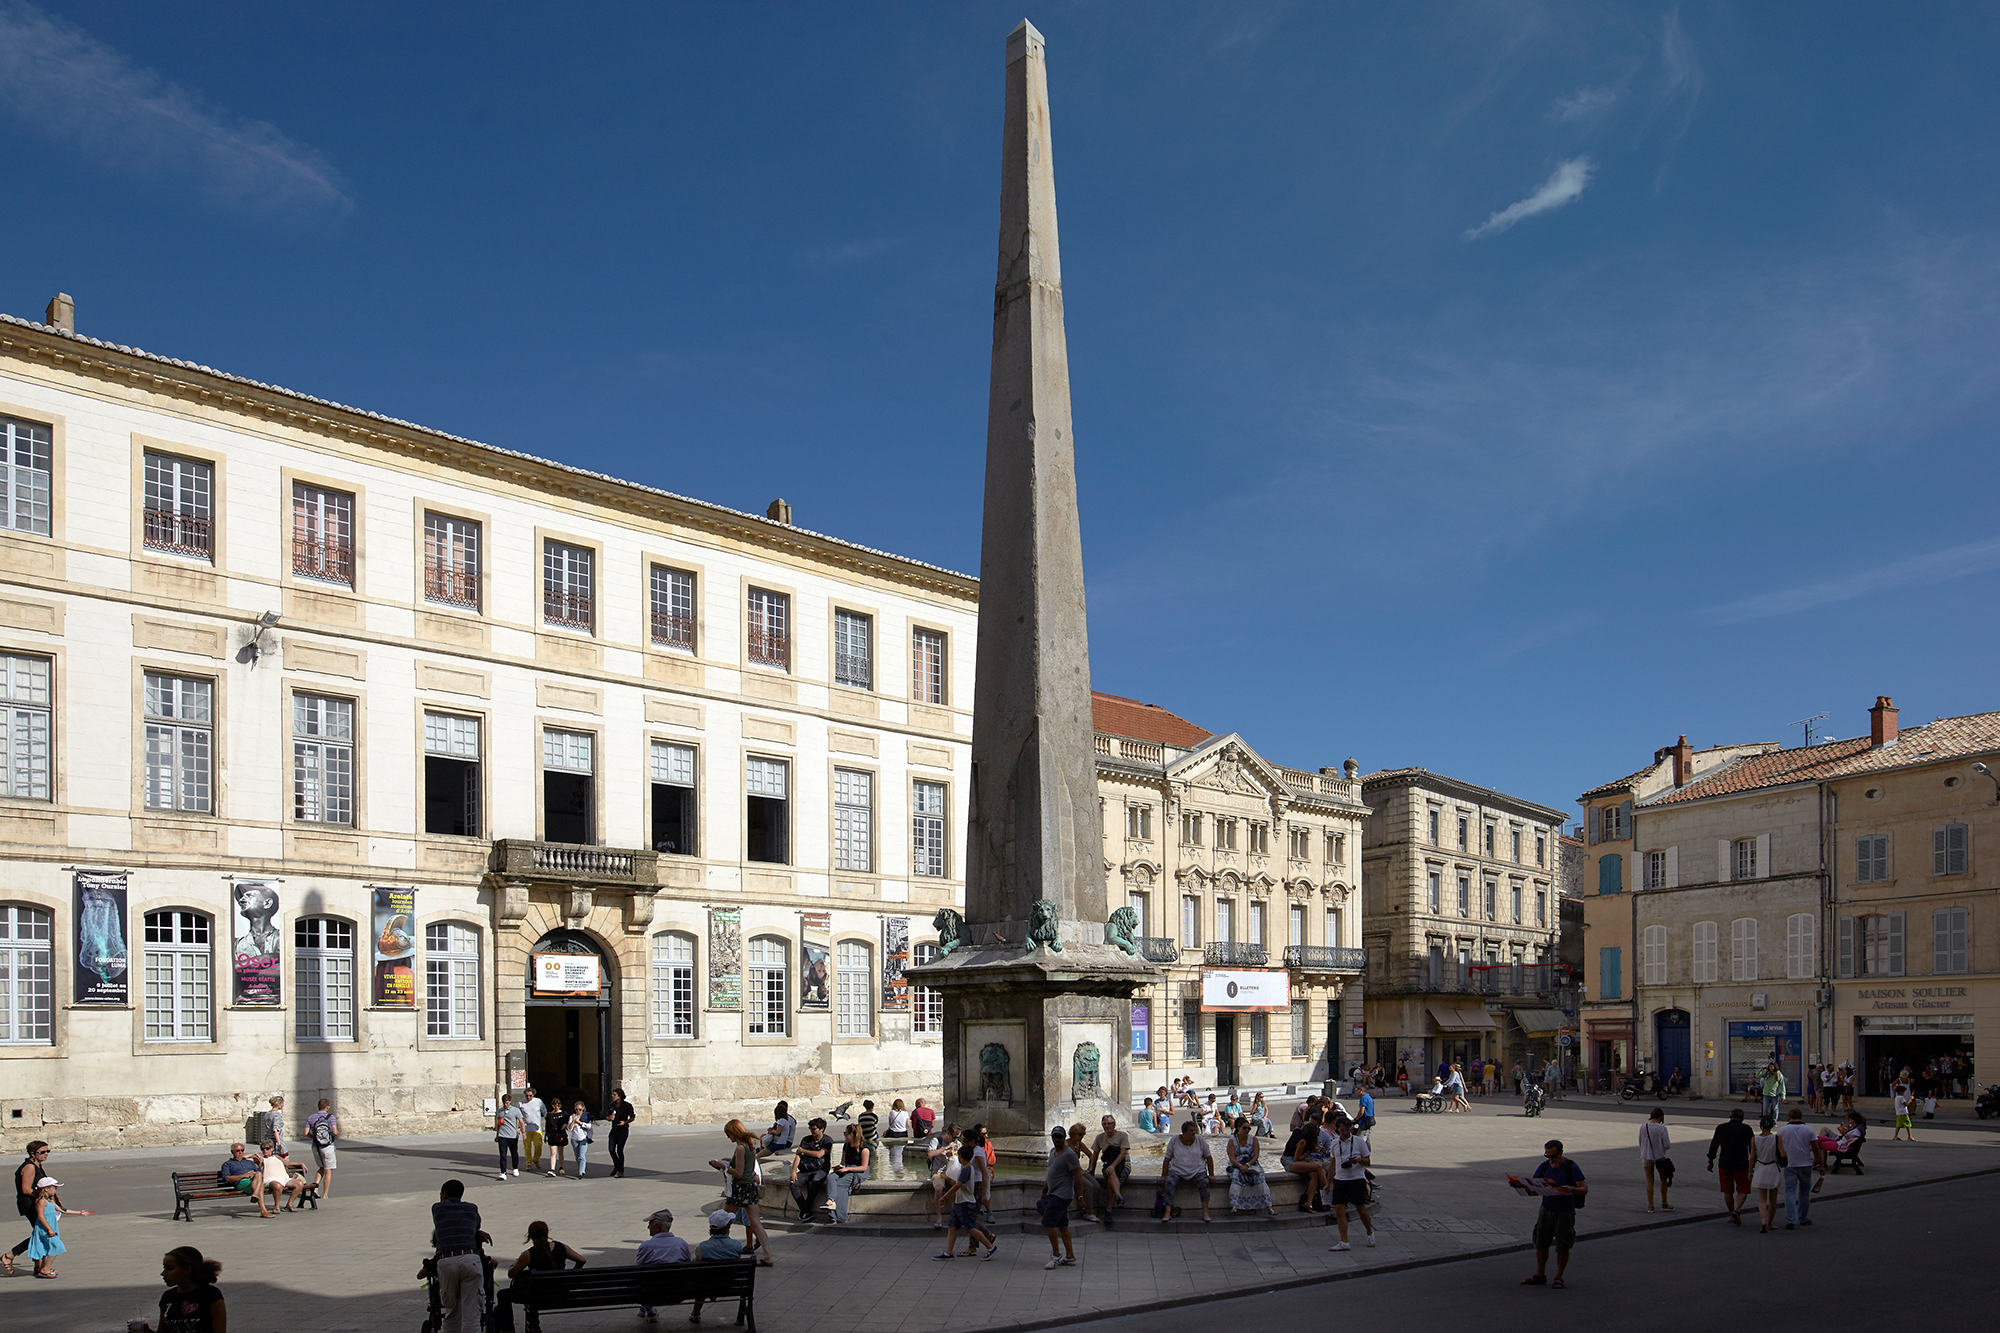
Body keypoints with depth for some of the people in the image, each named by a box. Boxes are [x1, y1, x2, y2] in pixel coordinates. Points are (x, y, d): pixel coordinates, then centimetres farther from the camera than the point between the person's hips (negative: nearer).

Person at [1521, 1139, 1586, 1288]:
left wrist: (1572, 1189, -35)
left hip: (1565, 1211, -4)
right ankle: (1540, 1275, 19)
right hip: (1546, 1210, 4)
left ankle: (1558, 1277, 15)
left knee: (1562, 1247, 1)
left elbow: (1584, 1189, -14)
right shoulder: (1544, 1167, 4)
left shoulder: (1571, 1167, -10)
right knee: (1540, 1243, 6)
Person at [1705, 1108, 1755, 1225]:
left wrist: (1710, 1161, 13)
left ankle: (1732, 1215, 18)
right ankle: (1737, 1210, -15)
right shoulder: (1746, 1129, -2)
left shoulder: (1721, 1128, 3)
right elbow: (1753, 1148, -1)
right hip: (1741, 1165, -2)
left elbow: (1713, 1146, 5)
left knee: (1727, 1191, 13)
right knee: (1742, 1191, 6)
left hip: (1724, 1165, 2)